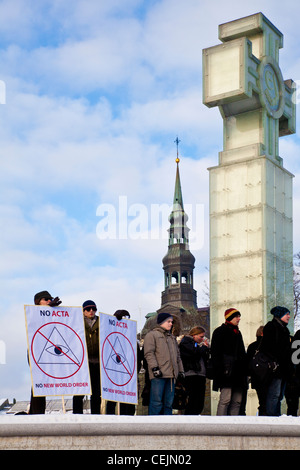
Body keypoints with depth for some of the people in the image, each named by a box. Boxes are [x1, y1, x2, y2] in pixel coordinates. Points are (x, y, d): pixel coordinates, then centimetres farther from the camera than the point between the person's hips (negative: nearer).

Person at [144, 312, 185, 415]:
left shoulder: (172, 337, 27)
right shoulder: (152, 335, 2)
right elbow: (149, 353, -8)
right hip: (158, 375, -7)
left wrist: (180, 370, 21)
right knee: (157, 402, -10)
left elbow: (177, 355, 29)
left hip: (171, 375, 7)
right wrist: (154, 368, -18)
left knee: (169, 402, 6)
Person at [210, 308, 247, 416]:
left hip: (238, 372, 8)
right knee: (225, 399, -13)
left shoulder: (237, 333, 23)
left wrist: (244, 369, 17)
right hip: (227, 372, -8)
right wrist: (220, 369, -17)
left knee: (237, 400, 4)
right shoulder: (220, 331, 0)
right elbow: (215, 353, -7)